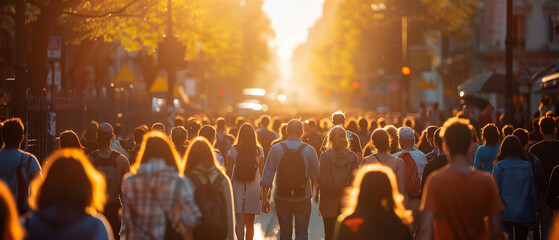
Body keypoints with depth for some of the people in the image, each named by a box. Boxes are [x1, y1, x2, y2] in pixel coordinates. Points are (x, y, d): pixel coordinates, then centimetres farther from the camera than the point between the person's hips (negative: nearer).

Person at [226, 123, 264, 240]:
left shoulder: (234, 149, -4)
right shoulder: (259, 150, -2)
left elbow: (229, 172, -3)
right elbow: (262, 172, 3)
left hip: (238, 188, -1)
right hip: (254, 189, 1)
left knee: (239, 222, -3)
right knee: (250, 223, 13)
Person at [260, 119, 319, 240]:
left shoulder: (276, 149, -5)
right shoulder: (309, 150, -6)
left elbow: (267, 176, -5)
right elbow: (314, 174, 3)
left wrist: (264, 199, 0)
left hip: (281, 197, 1)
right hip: (303, 197, -1)